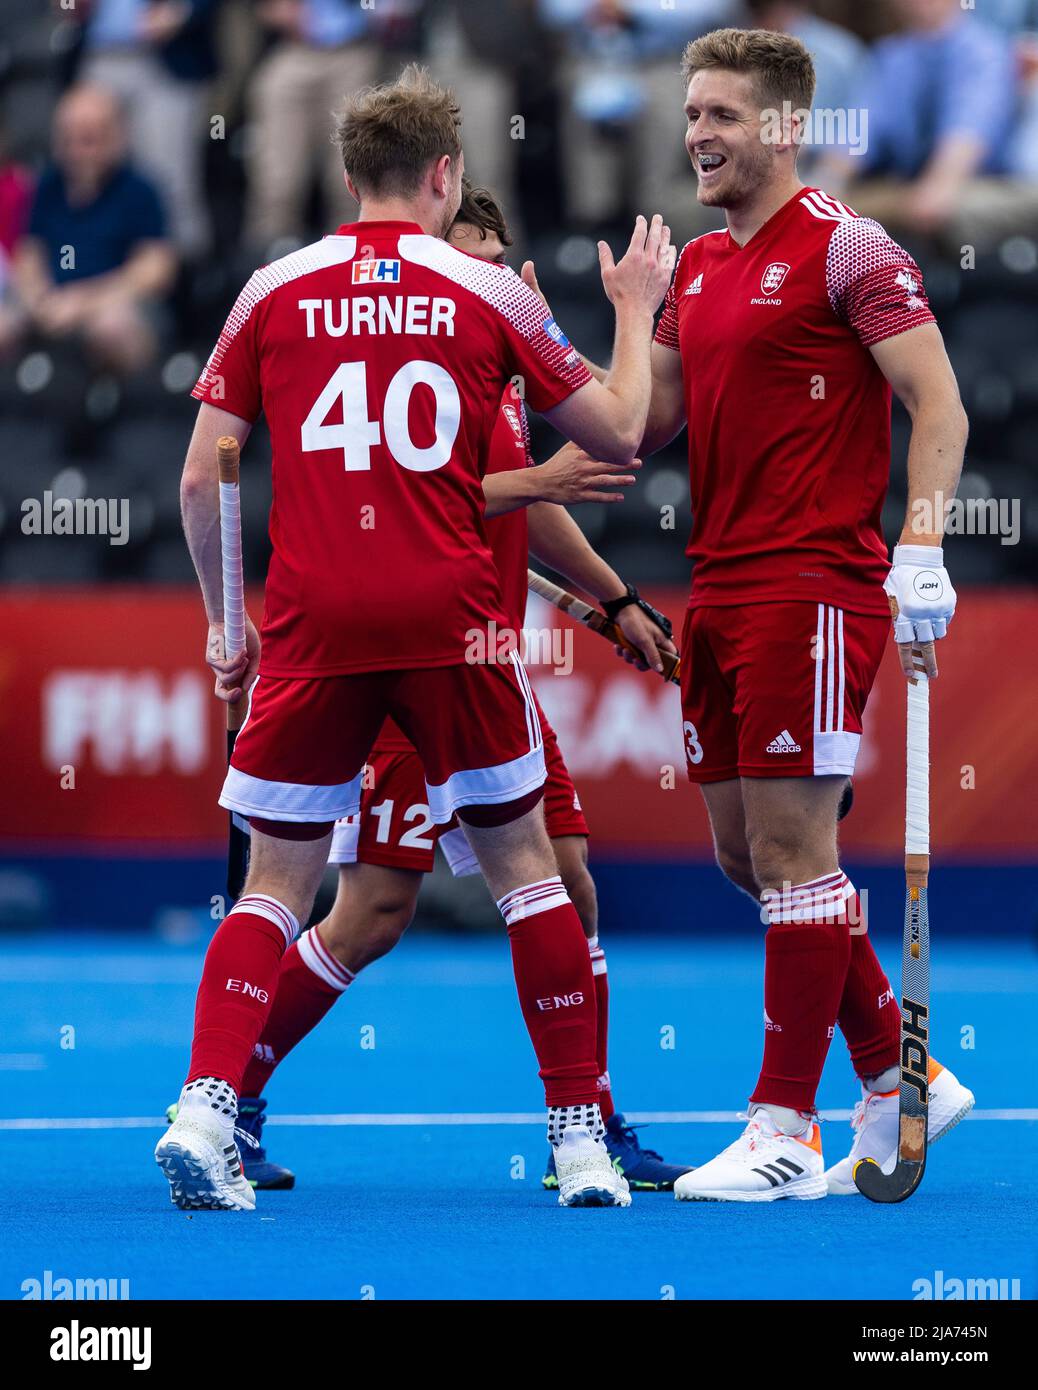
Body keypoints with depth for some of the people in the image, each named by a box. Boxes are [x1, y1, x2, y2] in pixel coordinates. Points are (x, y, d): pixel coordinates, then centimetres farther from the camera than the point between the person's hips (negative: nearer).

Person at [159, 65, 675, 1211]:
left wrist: (225, 624, 15)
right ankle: (579, 1138, 12)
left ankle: (205, 1109, -11)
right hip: (449, 620, -1)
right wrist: (635, 311, 26)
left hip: (311, 626, 1)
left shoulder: (274, 291, 5)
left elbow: (200, 479, 5)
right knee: (523, 865, 12)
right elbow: (618, 435, 11)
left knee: (276, 879, 8)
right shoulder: (489, 293, 3)